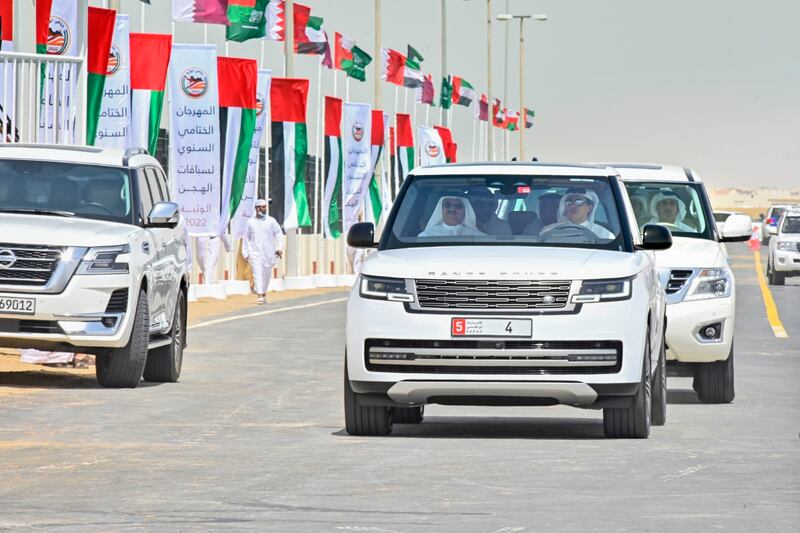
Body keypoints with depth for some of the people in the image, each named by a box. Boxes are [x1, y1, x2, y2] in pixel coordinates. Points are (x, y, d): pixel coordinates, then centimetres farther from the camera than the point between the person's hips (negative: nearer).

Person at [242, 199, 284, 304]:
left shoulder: (271, 221, 4)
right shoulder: (250, 222, 4)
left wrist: (279, 248, -7)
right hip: (255, 253, -2)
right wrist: (245, 253, 5)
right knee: (257, 274, -14)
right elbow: (246, 238, 9)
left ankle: (264, 294, 26)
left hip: (268, 252, 2)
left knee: (266, 275, 9)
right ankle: (259, 296, -20)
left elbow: (279, 234, 5)